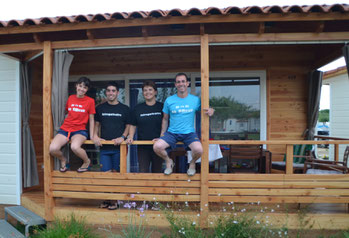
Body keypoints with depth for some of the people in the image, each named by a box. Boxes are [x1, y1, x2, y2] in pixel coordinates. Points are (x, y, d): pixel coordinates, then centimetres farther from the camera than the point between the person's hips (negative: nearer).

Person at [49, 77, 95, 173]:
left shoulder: (90, 101, 0)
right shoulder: (70, 98, 10)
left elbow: (91, 119, 4)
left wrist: (91, 136, 2)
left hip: (80, 130, -3)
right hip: (65, 128, 4)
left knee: (74, 147, -36)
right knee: (52, 149, -22)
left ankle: (87, 161, -2)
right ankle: (63, 160, 13)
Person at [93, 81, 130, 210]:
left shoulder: (124, 109, 4)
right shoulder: (100, 108, 9)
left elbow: (128, 125, 6)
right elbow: (96, 124, 14)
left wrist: (123, 137, -11)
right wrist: (95, 136, -4)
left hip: (118, 146, -2)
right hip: (104, 146, 2)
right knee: (106, 173, 1)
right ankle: (106, 199, 17)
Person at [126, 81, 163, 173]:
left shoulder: (161, 107, 1)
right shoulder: (138, 108, 7)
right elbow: (133, 125, 10)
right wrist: (130, 137, -6)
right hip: (142, 146, 1)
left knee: (157, 172, 9)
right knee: (143, 172, -1)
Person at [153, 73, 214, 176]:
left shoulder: (196, 100, 2)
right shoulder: (169, 100, 3)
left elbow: (205, 110, 12)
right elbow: (165, 119, 12)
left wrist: (211, 111, -14)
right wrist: (162, 136, 11)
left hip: (189, 133, -1)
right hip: (172, 133, 1)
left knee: (198, 150, -30)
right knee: (157, 147, -25)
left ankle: (192, 163, 9)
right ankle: (169, 161, 10)